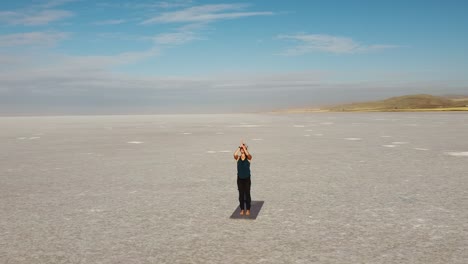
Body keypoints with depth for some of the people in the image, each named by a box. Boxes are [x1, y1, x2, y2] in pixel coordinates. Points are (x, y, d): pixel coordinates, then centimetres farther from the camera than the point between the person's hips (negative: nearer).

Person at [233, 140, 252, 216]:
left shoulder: (249, 158, -4)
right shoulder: (238, 158, 0)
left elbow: (247, 154, -28)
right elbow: (235, 154, -23)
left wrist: (243, 146, -21)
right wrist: (239, 146, -21)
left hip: (247, 178, -2)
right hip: (240, 178, 2)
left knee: (247, 194, 3)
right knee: (241, 194, 7)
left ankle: (248, 209, 15)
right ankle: (242, 209, 18)